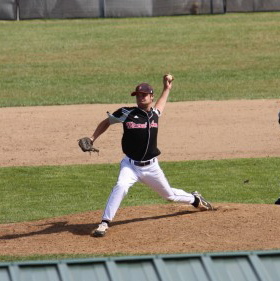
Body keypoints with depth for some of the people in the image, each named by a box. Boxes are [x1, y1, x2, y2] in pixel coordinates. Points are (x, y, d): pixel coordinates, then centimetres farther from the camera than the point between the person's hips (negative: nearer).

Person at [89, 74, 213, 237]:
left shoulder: (154, 114, 1)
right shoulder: (127, 113, -10)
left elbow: (159, 107, 28)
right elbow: (107, 122, 6)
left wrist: (167, 89, 33)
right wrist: (92, 139, -1)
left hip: (151, 167, 3)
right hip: (131, 165, -3)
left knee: (169, 194, 18)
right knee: (121, 186, -32)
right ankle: (105, 223, -30)